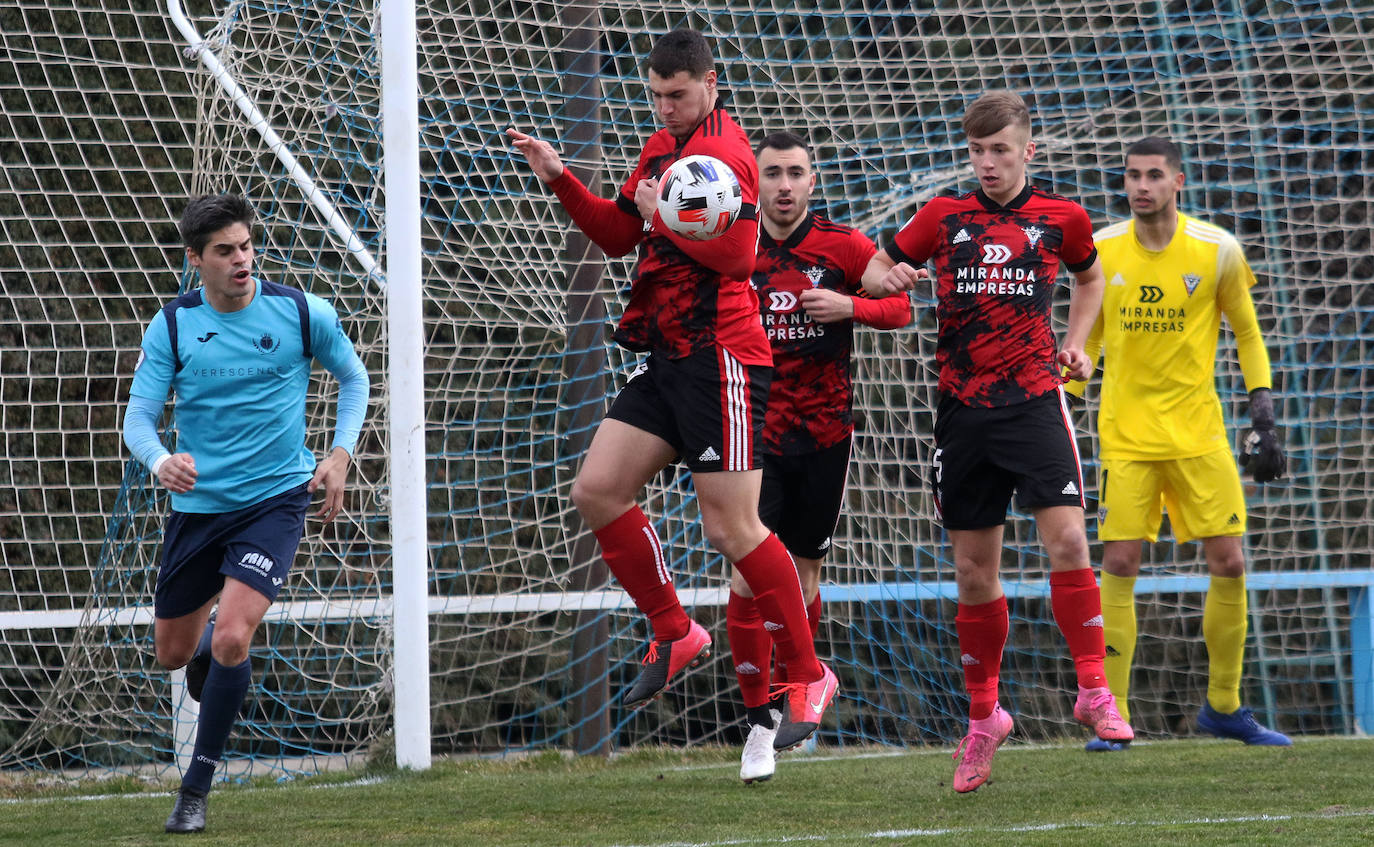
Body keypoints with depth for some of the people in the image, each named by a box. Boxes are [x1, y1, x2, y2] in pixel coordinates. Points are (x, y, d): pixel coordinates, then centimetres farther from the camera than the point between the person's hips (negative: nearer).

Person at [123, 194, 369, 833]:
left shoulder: (302, 313, -8)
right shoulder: (171, 325, -6)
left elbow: (353, 377, 10)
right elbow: (137, 418, -7)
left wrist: (341, 455, -3)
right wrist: (160, 462, -30)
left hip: (275, 499, -3)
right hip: (197, 504, 3)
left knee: (230, 642, -20)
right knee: (174, 653, 13)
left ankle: (197, 787, -4)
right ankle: (211, 645, 53)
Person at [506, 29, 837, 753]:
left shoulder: (723, 152, -12)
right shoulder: (662, 147, 16)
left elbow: (739, 254, -23)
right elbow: (619, 235, 22)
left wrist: (666, 216, -18)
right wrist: (559, 179, 11)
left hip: (720, 359, -9)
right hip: (666, 358, 9)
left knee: (731, 527, -8)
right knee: (596, 489, 5)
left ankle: (808, 677, 2)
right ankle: (673, 633, 18)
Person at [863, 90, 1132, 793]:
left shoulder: (1061, 219, 4)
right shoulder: (944, 217, 5)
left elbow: (1090, 277, 24)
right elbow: (874, 269, 15)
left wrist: (1074, 344, 10)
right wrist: (888, 277, -8)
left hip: (1033, 398, -2)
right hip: (963, 409, 2)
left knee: (1067, 538, -19)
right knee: (974, 571, 6)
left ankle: (1093, 691, -7)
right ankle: (983, 720, 20)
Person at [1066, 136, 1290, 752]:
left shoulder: (1217, 251, -4)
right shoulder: (1100, 251, 0)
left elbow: (1247, 336, 7)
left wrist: (1263, 415, -1)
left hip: (1198, 434, 0)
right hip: (1125, 437, 0)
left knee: (1229, 565, -1)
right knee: (1118, 568, -7)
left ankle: (1223, 706, 16)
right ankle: (1112, 716, -1)